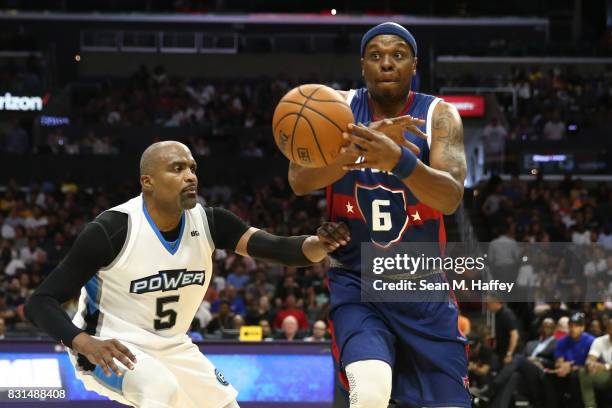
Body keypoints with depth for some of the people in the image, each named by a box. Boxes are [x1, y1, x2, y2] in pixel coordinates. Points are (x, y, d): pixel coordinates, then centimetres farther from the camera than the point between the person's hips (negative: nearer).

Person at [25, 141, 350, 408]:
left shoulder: (209, 223, -9)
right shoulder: (112, 230, -24)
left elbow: (275, 247, -22)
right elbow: (40, 302, -23)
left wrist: (318, 245, -45)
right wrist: (85, 343, -41)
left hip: (173, 349, 7)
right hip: (114, 349, -7)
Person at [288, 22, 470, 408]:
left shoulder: (438, 115, -6)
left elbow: (451, 198, -22)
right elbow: (299, 180, -17)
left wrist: (398, 159, -42)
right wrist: (363, 143, -33)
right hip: (356, 283, -1)